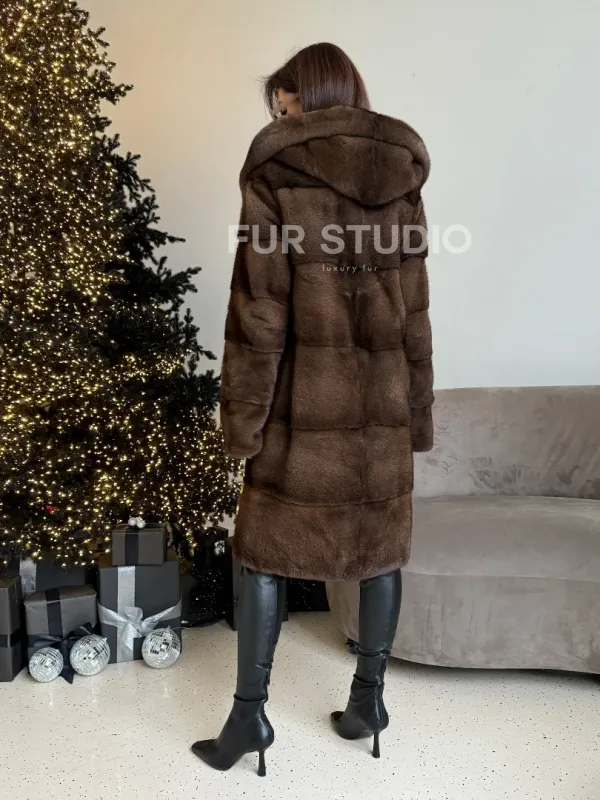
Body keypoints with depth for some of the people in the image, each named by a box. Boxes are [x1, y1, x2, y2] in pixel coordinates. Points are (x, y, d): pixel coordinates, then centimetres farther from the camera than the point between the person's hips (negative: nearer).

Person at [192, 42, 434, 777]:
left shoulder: (274, 173, -4)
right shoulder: (401, 179, 8)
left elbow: (257, 310, -10)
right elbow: (414, 311, 7)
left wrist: (242, 414, -5)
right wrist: (417, 412, 12)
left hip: (302, 394, -3)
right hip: (382, 395, 4)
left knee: (266, 549, 8)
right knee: (380, 546, 13)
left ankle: (250, 713, 15)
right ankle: (368, 698, 25)